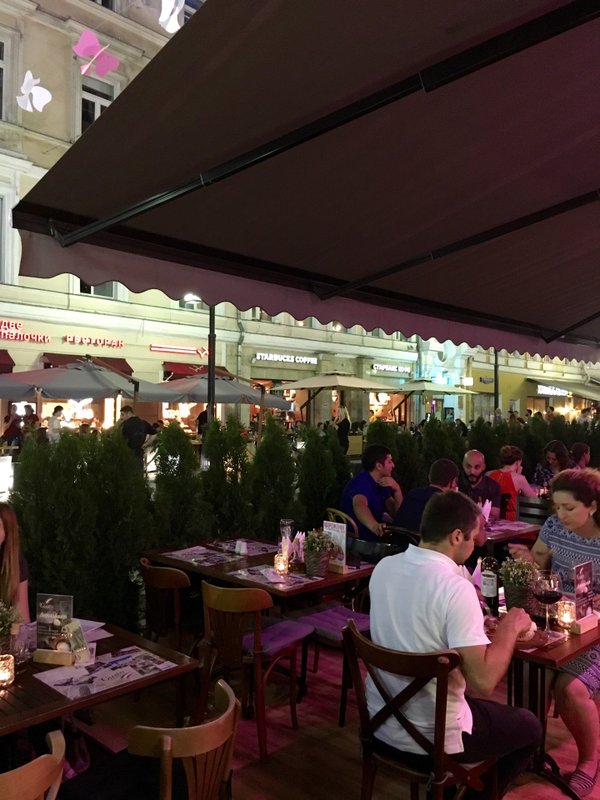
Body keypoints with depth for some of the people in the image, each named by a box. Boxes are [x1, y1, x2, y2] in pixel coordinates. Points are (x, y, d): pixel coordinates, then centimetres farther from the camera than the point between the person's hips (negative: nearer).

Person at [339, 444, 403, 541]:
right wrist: (374, 526, -54)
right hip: (357, 541, -8)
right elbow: (359, 505, -36)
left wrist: (397, 490, -7)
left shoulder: (382, 484, 9)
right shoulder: (361, 482, -16)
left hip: (375, 538, 8)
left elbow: (396, 514, 9)